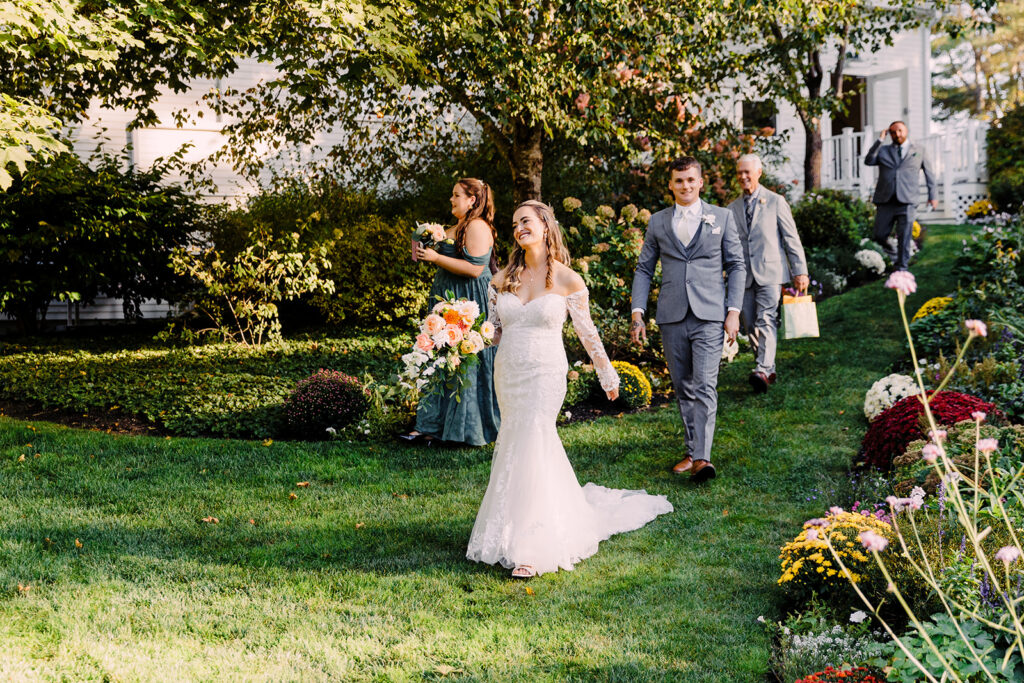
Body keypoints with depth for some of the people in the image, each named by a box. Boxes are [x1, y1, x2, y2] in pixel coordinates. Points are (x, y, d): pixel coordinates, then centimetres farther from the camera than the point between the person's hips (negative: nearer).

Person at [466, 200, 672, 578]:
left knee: (529, 448, -14)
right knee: (515, 446, 11)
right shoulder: (505, 278, 6)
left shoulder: (568, 281, -5)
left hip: (544, 375, -5)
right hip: (507, 373, 5)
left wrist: (608, 375, 11)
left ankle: (531, 547, -8)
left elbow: (587, 332, 4)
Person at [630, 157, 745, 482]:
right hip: (672, 317, 3)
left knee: (705, 387, -13)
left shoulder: (722, 217, 6)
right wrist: (637, 312, 2)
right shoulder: (657, 222, 11)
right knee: (683, 389, 9)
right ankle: (693, 451, 18)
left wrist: (734, 311, -2)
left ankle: (701, 457, -17)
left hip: (709, 315, -3)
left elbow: (736, 266, 7)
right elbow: (643, 269, 13)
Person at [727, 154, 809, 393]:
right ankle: (769, 372, 14)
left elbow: (791, 238, 3)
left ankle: (763, 371, -26)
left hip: (770, 273, -4)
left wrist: (800, 272, -2)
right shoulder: (733, 208, 14)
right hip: (744, 275, 4)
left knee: (766, 321, -17)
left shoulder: (776, 202, 4)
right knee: (750, 326, 3)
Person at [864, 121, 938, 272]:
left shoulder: (918, 151, 15)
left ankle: (901, 268, 4)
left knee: (904, 238, -5)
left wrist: (932, 195, 18)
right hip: (885, 201, 1)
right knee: (879, 236, -1)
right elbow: (868, 161, -3)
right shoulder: (883, 151, 15)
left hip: (906, 202, -1)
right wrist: (879, 140, -4)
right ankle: (894, 257, 25)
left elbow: (929, 173, 22)